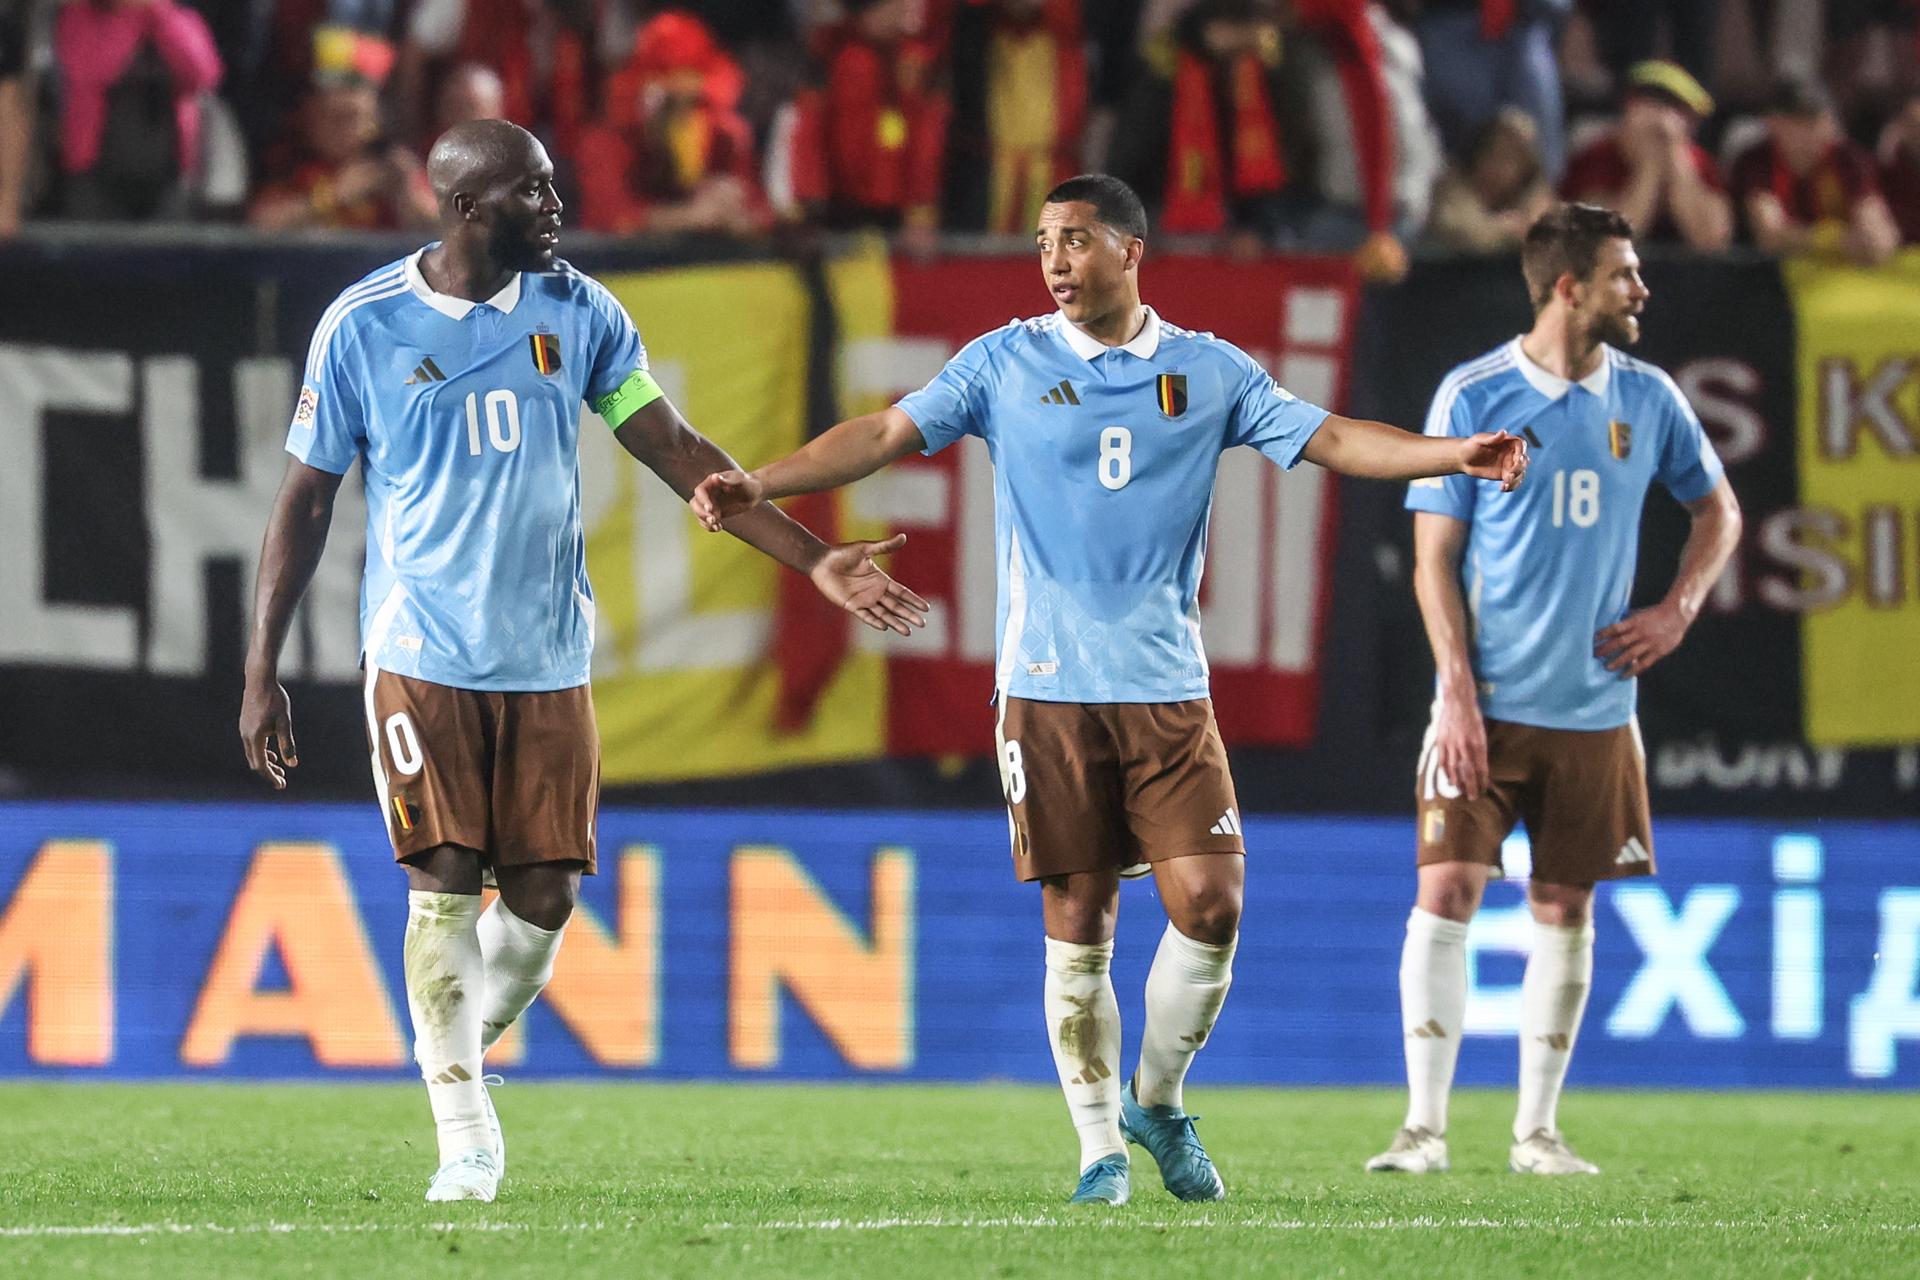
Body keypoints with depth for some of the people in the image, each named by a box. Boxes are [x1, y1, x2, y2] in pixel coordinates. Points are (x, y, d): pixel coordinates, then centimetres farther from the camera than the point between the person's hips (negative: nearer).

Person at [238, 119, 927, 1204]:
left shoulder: (577, 313, 4)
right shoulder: (364, 328, -4)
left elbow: (677, 452, 7)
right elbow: (307, 502, 3)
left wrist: (814, 560, 0)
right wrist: (262, 675, 1)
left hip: (547, 659, 3)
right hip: (422, 655, -3)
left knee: (545, 897, -2)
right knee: (446, 884, -9)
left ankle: (461, 1052, 24)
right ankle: (465, 1132, 0)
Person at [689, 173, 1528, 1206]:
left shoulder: (1209, 372, 7)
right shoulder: (1005, 363, 5)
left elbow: (1328, 439, 6)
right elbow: (887, 433, 2)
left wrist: (1457, 455, -7)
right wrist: (758, 486, -8)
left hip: (1167, 685, 1)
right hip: (1047, 686, -1)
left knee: (1208, 903, -8)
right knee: (1077, 924, -1)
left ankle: (1157, 1102, 15)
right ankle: (1100, 1148, 8)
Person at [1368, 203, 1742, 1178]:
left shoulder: (1647, 399, 5)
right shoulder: (1472, 396, -5)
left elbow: (1717, 510, 21)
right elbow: (1434, 559, -4)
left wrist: (1678, 611, 4)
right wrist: (1459, 695, -12)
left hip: (1594, 710, 3)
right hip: (1488, 704, -3)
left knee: (1564, 912, 5)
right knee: (1445, 892, -10)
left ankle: (1536, 1132, 13)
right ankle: (1424, 1126, -5)